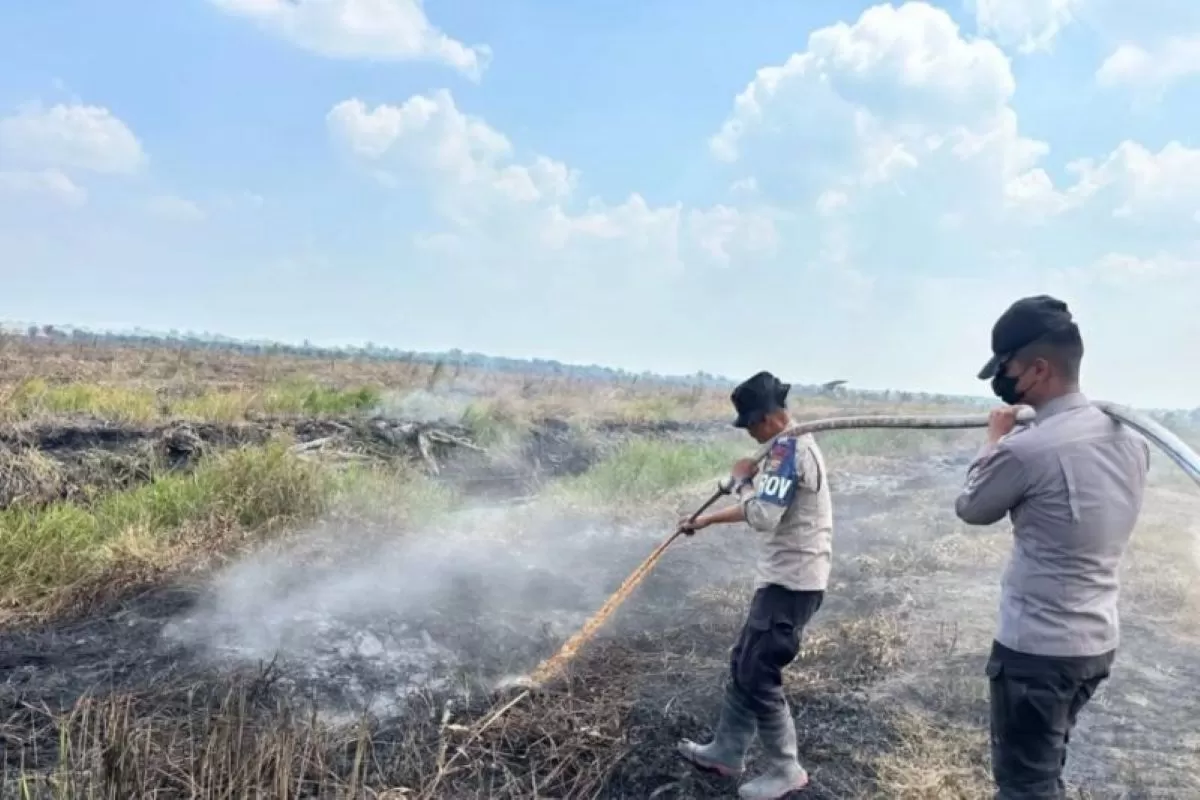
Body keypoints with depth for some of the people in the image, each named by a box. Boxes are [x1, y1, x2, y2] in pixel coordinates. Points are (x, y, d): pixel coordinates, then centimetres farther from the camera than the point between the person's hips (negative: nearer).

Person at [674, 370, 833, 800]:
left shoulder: (788, 448, -20)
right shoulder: (792, 446, 14)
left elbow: (763, 517, -28)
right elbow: (762, 508, 25)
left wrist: (741, 479, -12)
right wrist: (708, 519, 28)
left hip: (792, 583, -11)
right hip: (784, 578, 11)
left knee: (758, 675, -1)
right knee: (744, 664, 16)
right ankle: (727, 752, 28)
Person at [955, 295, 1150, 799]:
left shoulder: (1027, 449, -24)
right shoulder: (1131, 440, 0)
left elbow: (971, 508, -5)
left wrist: (995, 440, 8)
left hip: (1036, 649, -8)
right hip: (1099, 643, 8)